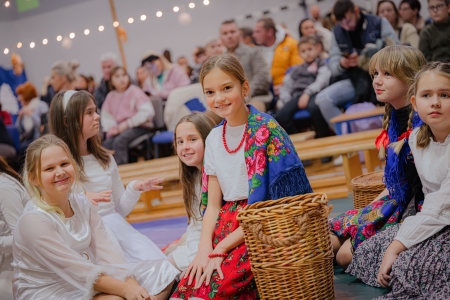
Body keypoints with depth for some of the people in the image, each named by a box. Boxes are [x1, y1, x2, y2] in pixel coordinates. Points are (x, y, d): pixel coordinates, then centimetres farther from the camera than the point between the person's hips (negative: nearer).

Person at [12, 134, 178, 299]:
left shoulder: (82, 203, 1)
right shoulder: (33, 220, -19)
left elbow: (105, 251, -4)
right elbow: (73, 268, -24)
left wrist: (131, 284, -20)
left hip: (86, 282, 8)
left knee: (162, 270, 1)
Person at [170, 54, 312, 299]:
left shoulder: (266, 130, -10)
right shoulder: (214, 139, 9)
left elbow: (271, 206, -13)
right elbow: (213, 204, 11)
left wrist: (221, 248, -15)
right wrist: (205, 248, -8)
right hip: (229, 223, 6)